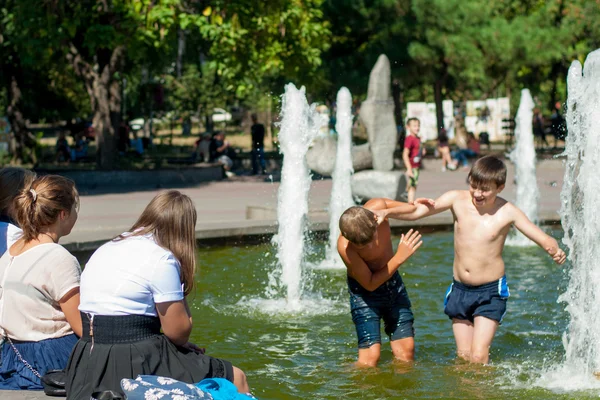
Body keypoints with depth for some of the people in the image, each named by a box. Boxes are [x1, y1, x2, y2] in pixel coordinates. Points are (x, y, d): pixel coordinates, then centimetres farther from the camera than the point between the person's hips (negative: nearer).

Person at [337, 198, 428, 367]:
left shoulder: (377, 207, -22)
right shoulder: (345, 247, -32)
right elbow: (369, 283, -21)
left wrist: (414, 206, -13)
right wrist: (399, 258, -27)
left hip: (393, 282, 5)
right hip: (365, 291, -5)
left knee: (407, 350, -1)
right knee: (370, 355, -16)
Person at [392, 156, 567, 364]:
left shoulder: (507, 212, -11)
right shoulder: (457, 199, -5)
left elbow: (545, 240, -12)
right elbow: (415, 212, -5)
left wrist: (555, 250, -34)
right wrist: (388, 212, -22)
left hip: (490, 292, -3)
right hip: (459, 290, 3)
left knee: (478, 357, -12)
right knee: (463, 356, 8)